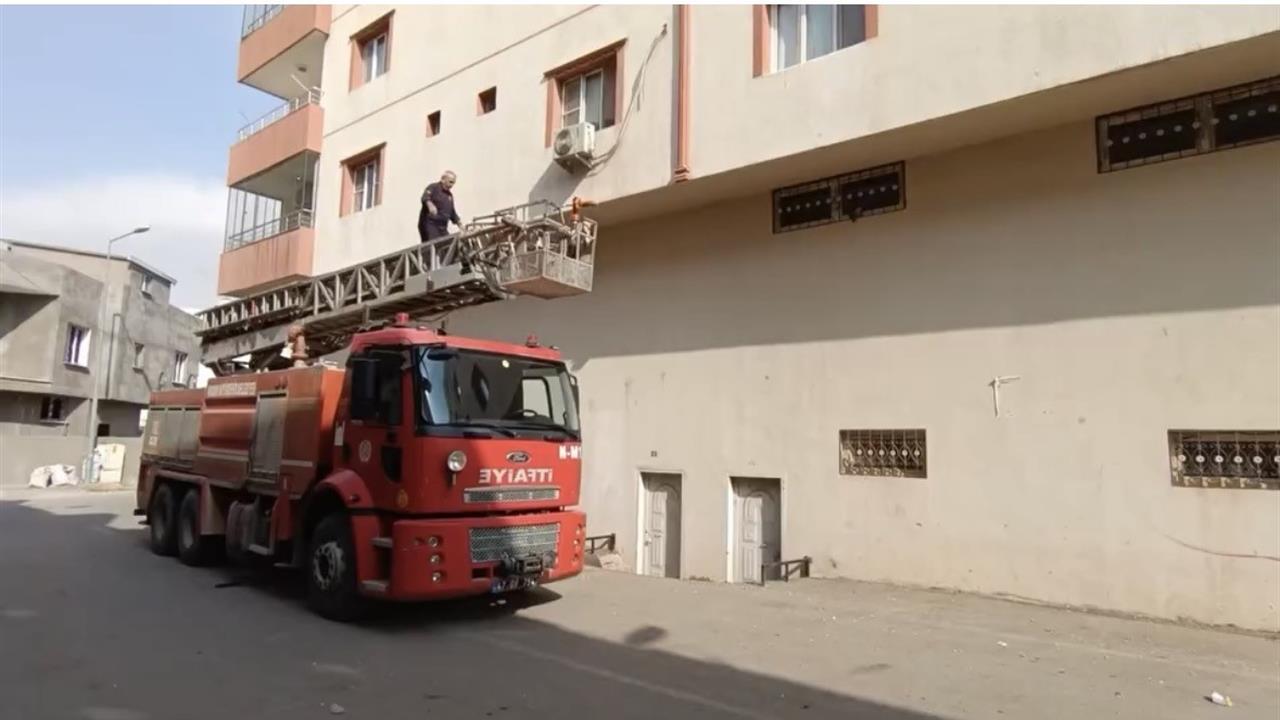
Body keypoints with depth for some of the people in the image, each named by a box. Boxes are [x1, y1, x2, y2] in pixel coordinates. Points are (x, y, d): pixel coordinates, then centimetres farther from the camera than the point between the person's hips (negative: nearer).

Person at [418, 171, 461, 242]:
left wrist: (461, 226, 17)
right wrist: (430, 205, -45)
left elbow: (452, 213, 26)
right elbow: (425, 197, -24)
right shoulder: (433, 187, -3)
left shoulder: (449, 195, 20)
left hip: (442, 228, 7)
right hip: (429, 225, -7)